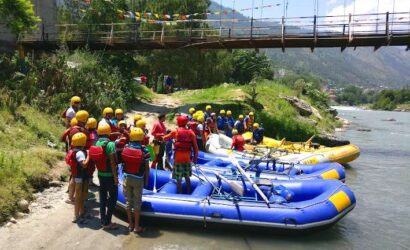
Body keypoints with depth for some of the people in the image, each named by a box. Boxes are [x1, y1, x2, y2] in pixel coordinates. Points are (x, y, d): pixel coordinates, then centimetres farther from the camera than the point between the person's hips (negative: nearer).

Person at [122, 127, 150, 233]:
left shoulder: (125, 148, -6)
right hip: (138, 179, -3)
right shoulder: (144, 150, -14)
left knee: (128, 201, 14)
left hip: (127, 178, 3)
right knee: (137, 202, 7)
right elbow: (146, 167, -9)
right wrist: (146, 180, 2)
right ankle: (136, 226, 14)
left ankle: (130, 224, 24)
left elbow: (123, 162, 0)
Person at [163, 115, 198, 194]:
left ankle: (180, 193, 8)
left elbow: (165, 138, 9)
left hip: (178, 156, -3)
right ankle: (188, 192, 23)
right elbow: (195, 146, 1)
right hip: (187, 157, 3)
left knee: (178, 178, 4)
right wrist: (195, 157, 9)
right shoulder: (191, 133, 2)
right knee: (187, 177, 17)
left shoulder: (175, 132, -3)